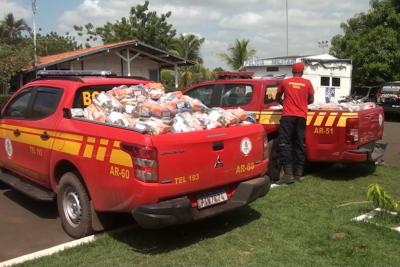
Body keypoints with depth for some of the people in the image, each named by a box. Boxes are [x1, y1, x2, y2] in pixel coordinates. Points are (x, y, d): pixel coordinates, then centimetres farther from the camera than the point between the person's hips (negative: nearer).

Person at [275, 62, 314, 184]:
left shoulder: (285, 82, 6)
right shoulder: (307, 83, 7)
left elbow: (278, 97, 20)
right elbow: (311, 100, 16)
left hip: (288, 116, -2)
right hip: (301, 116, 2)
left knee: (285, 144, -4)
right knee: (299, 144, 7)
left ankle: (288, 174, -13)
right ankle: (298, 174, 10)